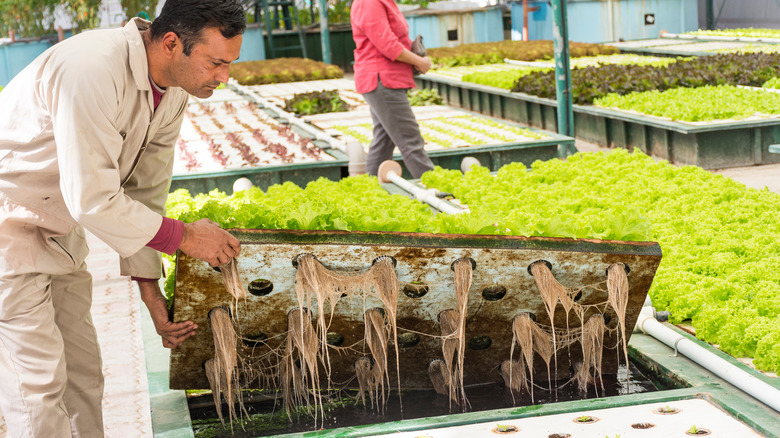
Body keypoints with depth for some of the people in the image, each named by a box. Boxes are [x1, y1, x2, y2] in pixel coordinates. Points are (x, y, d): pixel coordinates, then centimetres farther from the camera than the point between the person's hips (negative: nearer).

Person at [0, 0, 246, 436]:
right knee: (38, 381, -7)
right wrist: (184, 236, -20)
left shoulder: (173, 91, -4)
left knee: (83, 370, 13)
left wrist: (152, 292, 1)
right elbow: (92, 200, -30)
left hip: (56, 229, 9)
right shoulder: (92, 71, -32)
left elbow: (146, 192, 3)